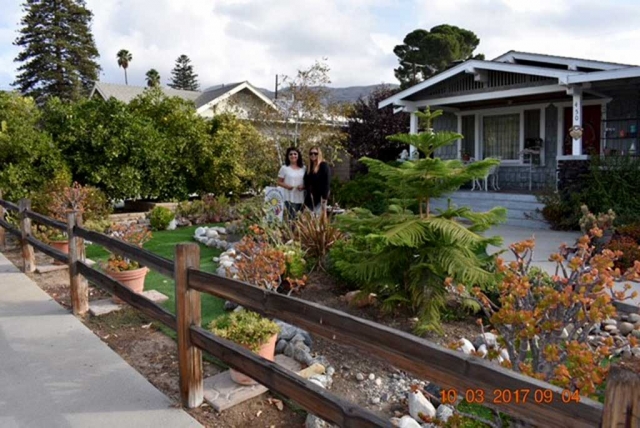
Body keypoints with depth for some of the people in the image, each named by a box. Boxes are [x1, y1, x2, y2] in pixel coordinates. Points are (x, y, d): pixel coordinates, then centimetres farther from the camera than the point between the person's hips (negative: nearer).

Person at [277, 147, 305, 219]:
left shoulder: (303, 168, 10)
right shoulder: (284, 168, 1)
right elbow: (279, 182, 4)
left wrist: (303, 186, -7)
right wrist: (287, 186, -15)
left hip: (301, 198, 4)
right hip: (289, 197, -3)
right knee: (293, 217, -13)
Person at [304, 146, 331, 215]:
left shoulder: (324, 165, -6)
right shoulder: (309, 167, 16)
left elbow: (326, 183, -13)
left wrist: (324, 198, -18)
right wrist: (303, 187, 3)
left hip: (319, 198, -7)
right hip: (310, 198, 7)